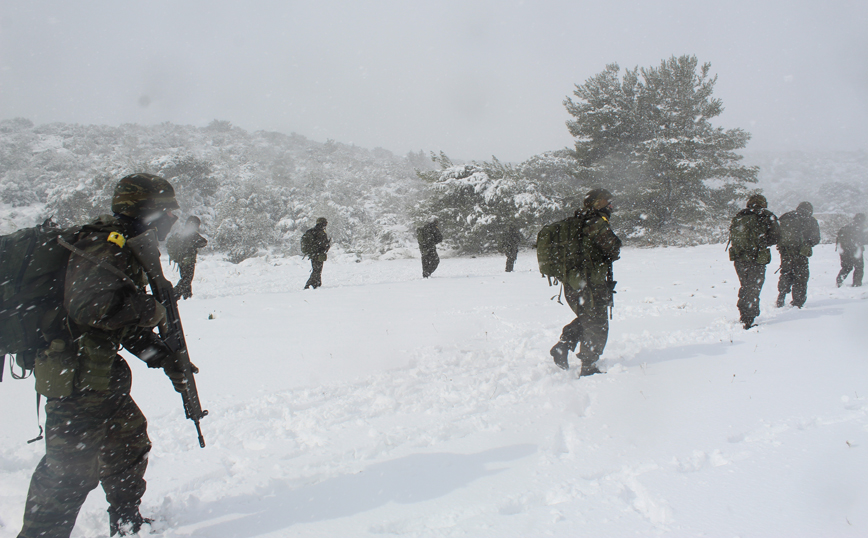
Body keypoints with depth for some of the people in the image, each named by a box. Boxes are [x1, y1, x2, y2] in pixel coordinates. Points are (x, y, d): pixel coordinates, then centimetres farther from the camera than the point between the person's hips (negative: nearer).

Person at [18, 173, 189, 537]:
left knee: (129, 437, 20)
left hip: (101, 374, 11)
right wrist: (151, 310, -17)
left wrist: (169, 362, 17)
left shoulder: (125, 250, 16)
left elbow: (129, 326, 21)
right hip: (77, 374, -11)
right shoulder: (104, 247, -17)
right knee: (74, 462, -5)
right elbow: (94, 307, -31)